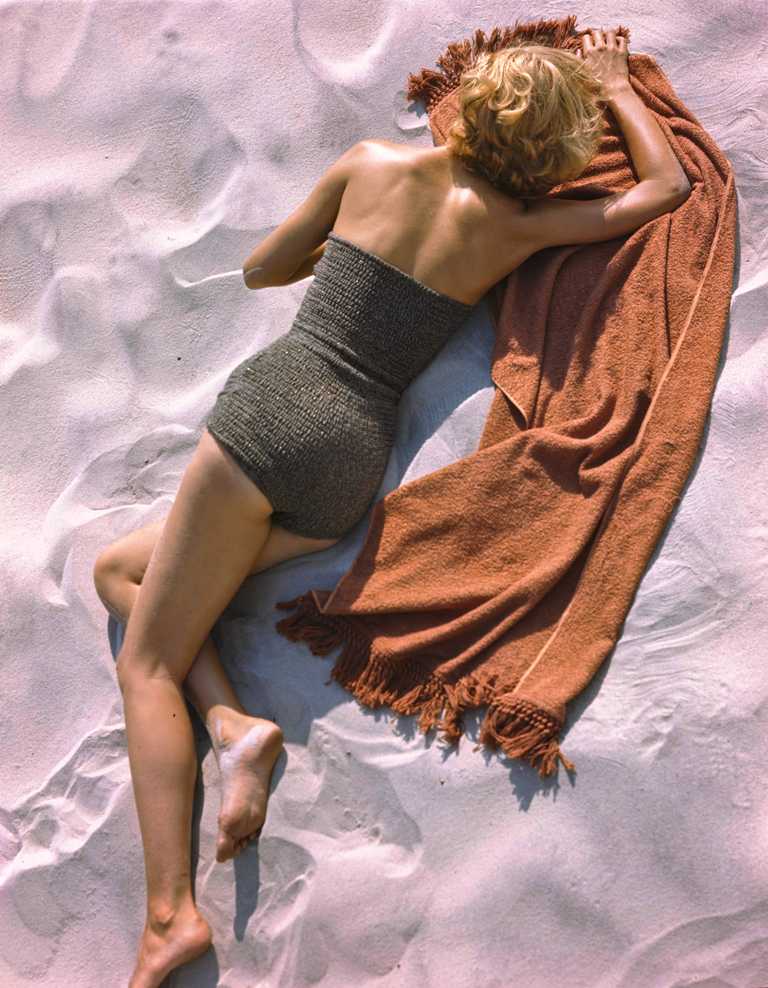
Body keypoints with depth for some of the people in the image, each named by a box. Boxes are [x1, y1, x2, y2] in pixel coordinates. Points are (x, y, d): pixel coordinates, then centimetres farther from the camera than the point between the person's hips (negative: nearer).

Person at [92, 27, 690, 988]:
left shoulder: (375, 163, 6)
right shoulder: (514, 226, 7)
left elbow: (260, 268, 19)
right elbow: (668, 184, 19)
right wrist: (615, 85, 32)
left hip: (270, 405, -3)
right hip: (353, 462, 3)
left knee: (148, 663, 6)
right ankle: (230, 722, 4)